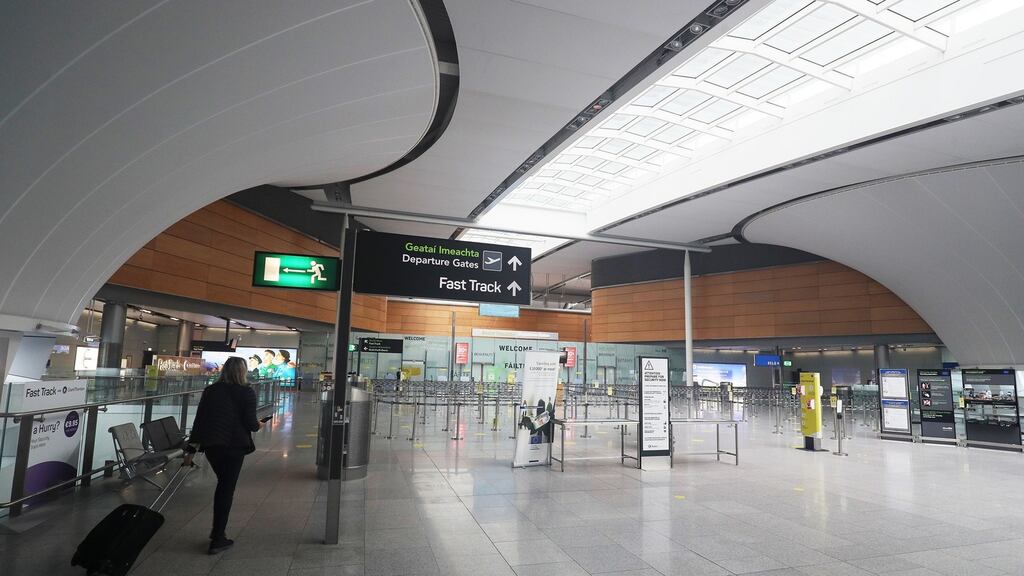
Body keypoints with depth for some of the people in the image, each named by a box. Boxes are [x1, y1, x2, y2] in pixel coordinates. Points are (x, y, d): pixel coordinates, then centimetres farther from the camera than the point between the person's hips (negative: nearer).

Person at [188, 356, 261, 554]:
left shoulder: (210, 390, 6)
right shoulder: (247, 393, -8)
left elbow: (199, 418, 6)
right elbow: (250, 422, -12)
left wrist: (193, 445, 10)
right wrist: (258, 425, 11)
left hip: (211, 445, 5)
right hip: (234, 445, -5)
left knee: (223, 484, 23)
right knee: (226, 489, 4)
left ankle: (217, 530, 27)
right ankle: (218, 539, 8)